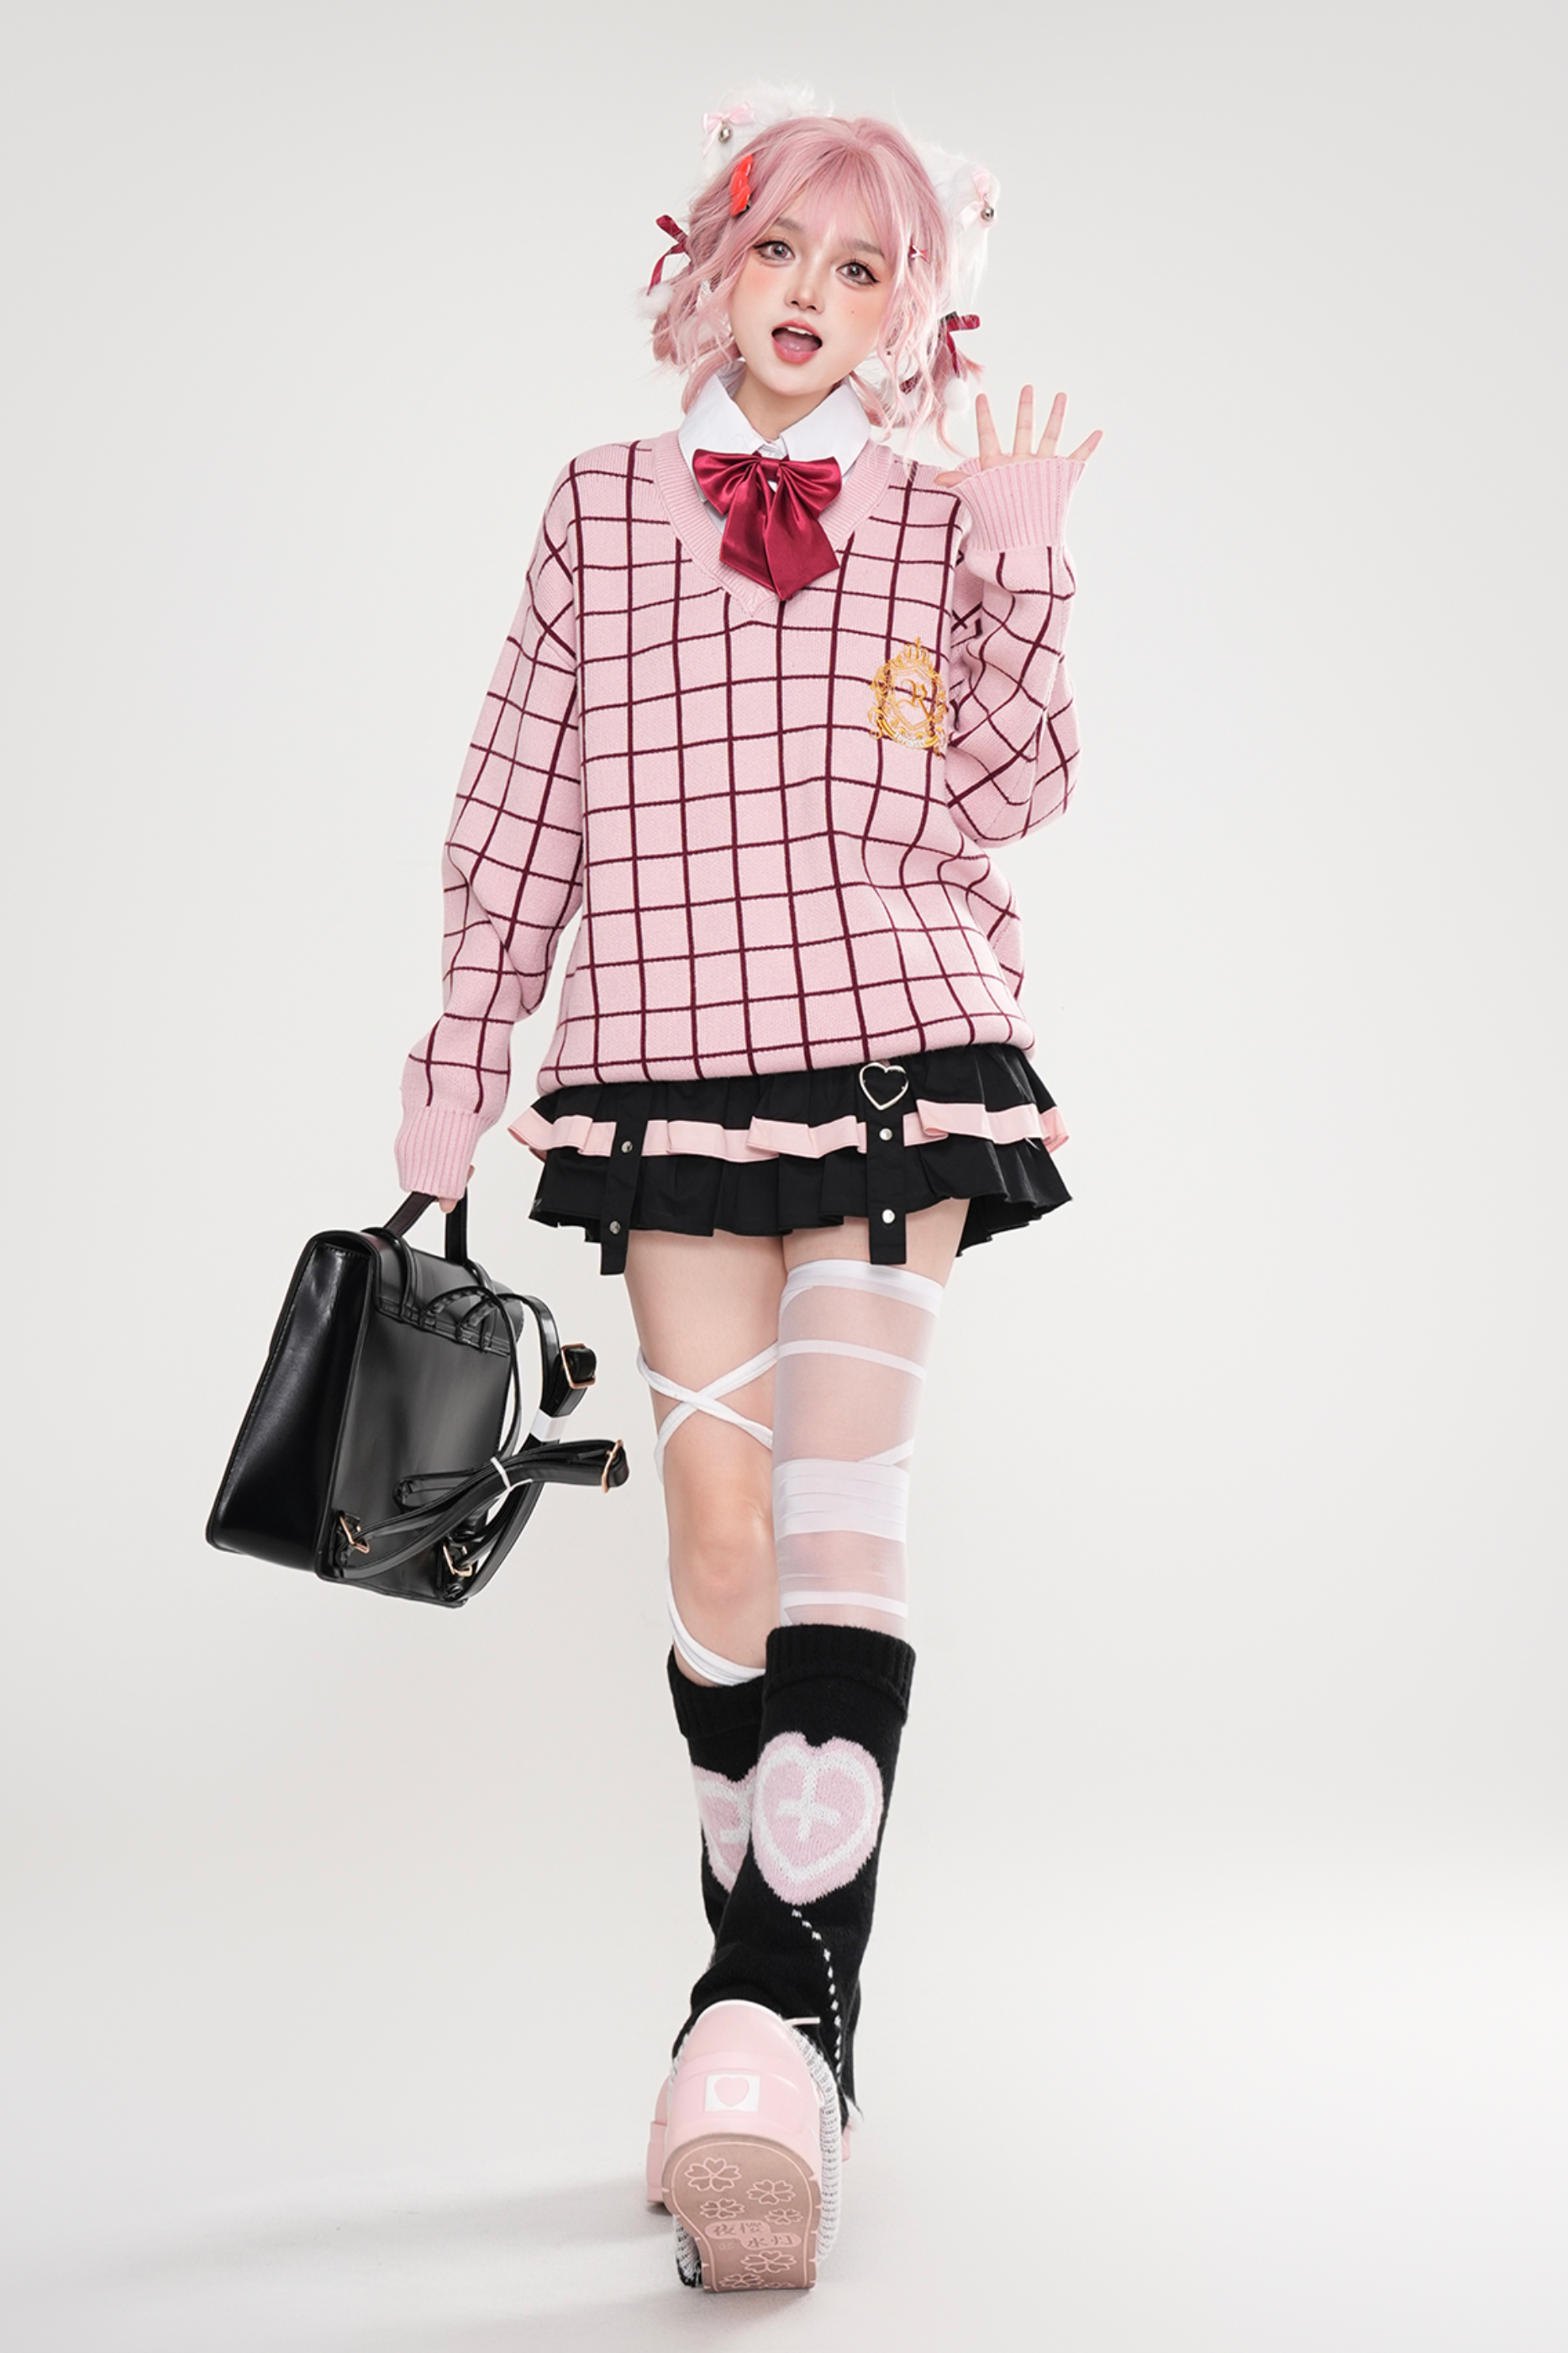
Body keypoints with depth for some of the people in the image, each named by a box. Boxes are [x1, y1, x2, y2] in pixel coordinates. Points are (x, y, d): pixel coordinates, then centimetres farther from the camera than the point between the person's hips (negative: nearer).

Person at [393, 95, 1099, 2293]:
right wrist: (462, 1047, 9)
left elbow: (978, 811, 1)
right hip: (668, 1059, 1)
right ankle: (780, 2016, 13)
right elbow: (522, 799, 11)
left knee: (840, 1515, -11)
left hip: (898, 1052, 0)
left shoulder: (941, 521, 9)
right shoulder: (604, 501, 11)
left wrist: (1025, 574, -7)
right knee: (719, 1526, -2)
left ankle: (778, 2026, -11)